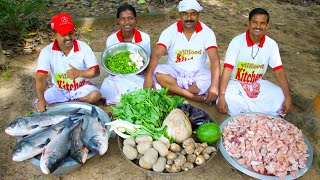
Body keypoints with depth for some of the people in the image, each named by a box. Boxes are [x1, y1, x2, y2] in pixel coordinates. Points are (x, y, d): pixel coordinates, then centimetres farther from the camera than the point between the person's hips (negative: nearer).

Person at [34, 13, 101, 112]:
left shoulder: (83, 47, -13)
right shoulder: (47, 52, -13)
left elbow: (96, 71, -13)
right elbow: (40, 78, -21)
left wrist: (80, 73, -34)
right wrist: (41, 99, -36)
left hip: (81, 87, 0)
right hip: (59, 90, 1)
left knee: (95, 95, -31)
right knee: (38, 106, -19)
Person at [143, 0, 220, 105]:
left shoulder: (207, 32, -9)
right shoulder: (170, 31, -9)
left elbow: (214, 59, -19)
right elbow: (156, 54, -19)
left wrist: (214, 85, -36)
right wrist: (148, 76, -37)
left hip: (197, 73, 0)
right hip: (174, 72, 1)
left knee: (210, 80, -30)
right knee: (157, 73, -29)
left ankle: (173, 90, -15)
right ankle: (197, 97, -24)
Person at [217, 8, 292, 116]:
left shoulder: (271, 45, -7)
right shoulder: (237, 41, -16)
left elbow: (279, 72, -7)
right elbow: (227, 70, -23)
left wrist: (288, 97, -17)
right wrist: (221, 97, -32)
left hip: (257, 84, 3)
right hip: (235, 83, -3)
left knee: (281, 98, -16)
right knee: (228, 101, -33)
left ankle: (243, 109, -12)